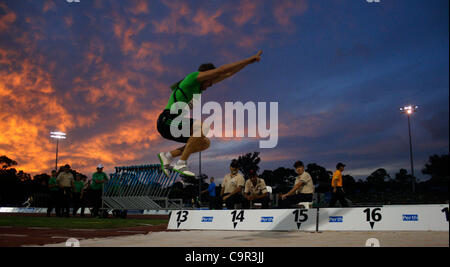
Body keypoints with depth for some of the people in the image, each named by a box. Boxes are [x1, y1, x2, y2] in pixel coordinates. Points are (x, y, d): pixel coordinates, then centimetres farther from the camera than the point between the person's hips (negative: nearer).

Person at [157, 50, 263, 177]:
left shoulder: (199, 85, 18)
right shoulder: (193, 77, -8)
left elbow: (227, 74, 19)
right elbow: (220, 70, -13)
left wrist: (249, 61, 18)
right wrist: (248, 60, -9)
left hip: (173, 125, 10)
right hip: (167, 122, -10)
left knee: (205, 143, 7)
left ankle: (167, 156, 8)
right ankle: (181, 164, -24)